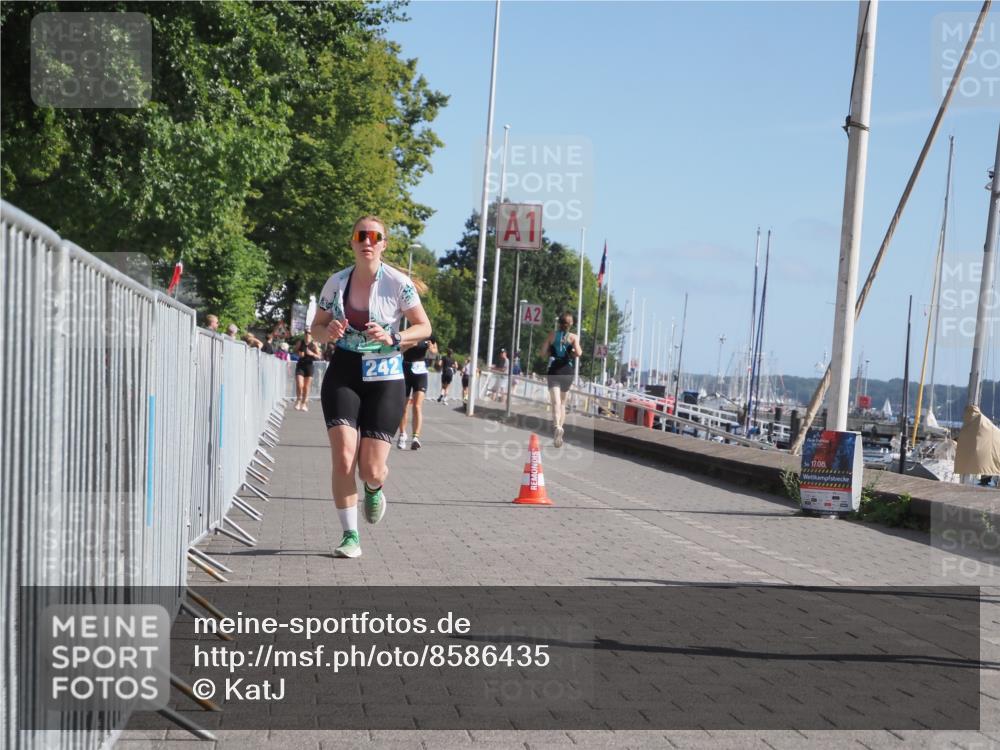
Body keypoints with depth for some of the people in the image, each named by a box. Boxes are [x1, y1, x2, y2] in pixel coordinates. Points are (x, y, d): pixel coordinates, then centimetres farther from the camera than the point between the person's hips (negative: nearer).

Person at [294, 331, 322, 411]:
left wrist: (312, 354, -19)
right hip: (300, 365, 0)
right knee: (299, 385, -9)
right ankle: (298, 400, 15)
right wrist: (299, 353, -7)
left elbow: (319, 357, -1)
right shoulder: (300, 343, 1)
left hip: (309, 366, 0)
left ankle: (304, 403, 14)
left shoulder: (314, 344, -2)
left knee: (307, 386, 3)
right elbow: (295, 350, 15)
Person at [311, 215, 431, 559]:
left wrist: (393, 338, -18)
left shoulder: (398, 283, -7)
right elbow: (317, 327, 12)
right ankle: (350, 536, 3)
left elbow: (424, 327, 0)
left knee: (371, 470, -4)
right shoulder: (336, 282, 1)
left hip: (385, 379, -2)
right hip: (343, 374, 2)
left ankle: (374, 490, 36)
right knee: (343, 459, -13)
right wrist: (329, 332, -12)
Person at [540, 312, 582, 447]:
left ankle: (557, 427, -36)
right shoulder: (573, 337, 1)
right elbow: (578, 353, -14)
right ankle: (559, 427, 17)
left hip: (554, 371, -1)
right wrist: (572, 353, 8)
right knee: (563, 402, 19)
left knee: (556, 401, -13)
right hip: (567, 371, 1)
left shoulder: (552, 335, 3)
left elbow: (542, 353, -1)